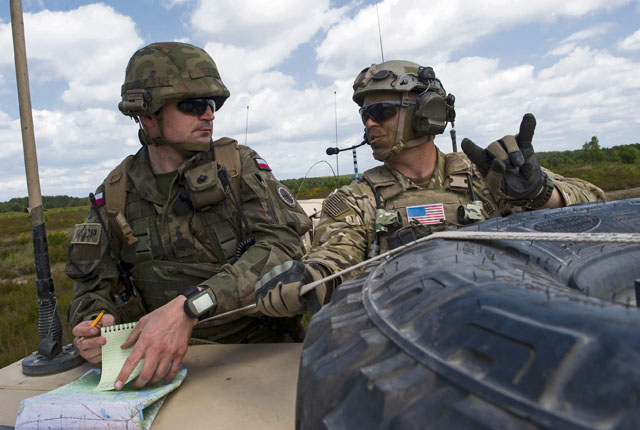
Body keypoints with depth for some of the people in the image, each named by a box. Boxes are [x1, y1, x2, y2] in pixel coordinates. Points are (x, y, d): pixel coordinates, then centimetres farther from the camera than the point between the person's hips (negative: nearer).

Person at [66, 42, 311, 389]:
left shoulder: (239, 164, -3)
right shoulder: (115, 194, 4)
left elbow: (284, 243, -18)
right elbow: (95, 285, 9)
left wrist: (189, 306, -30)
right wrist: (94, 323, -16)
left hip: (258, 348, -2)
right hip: (170, 362, 3)